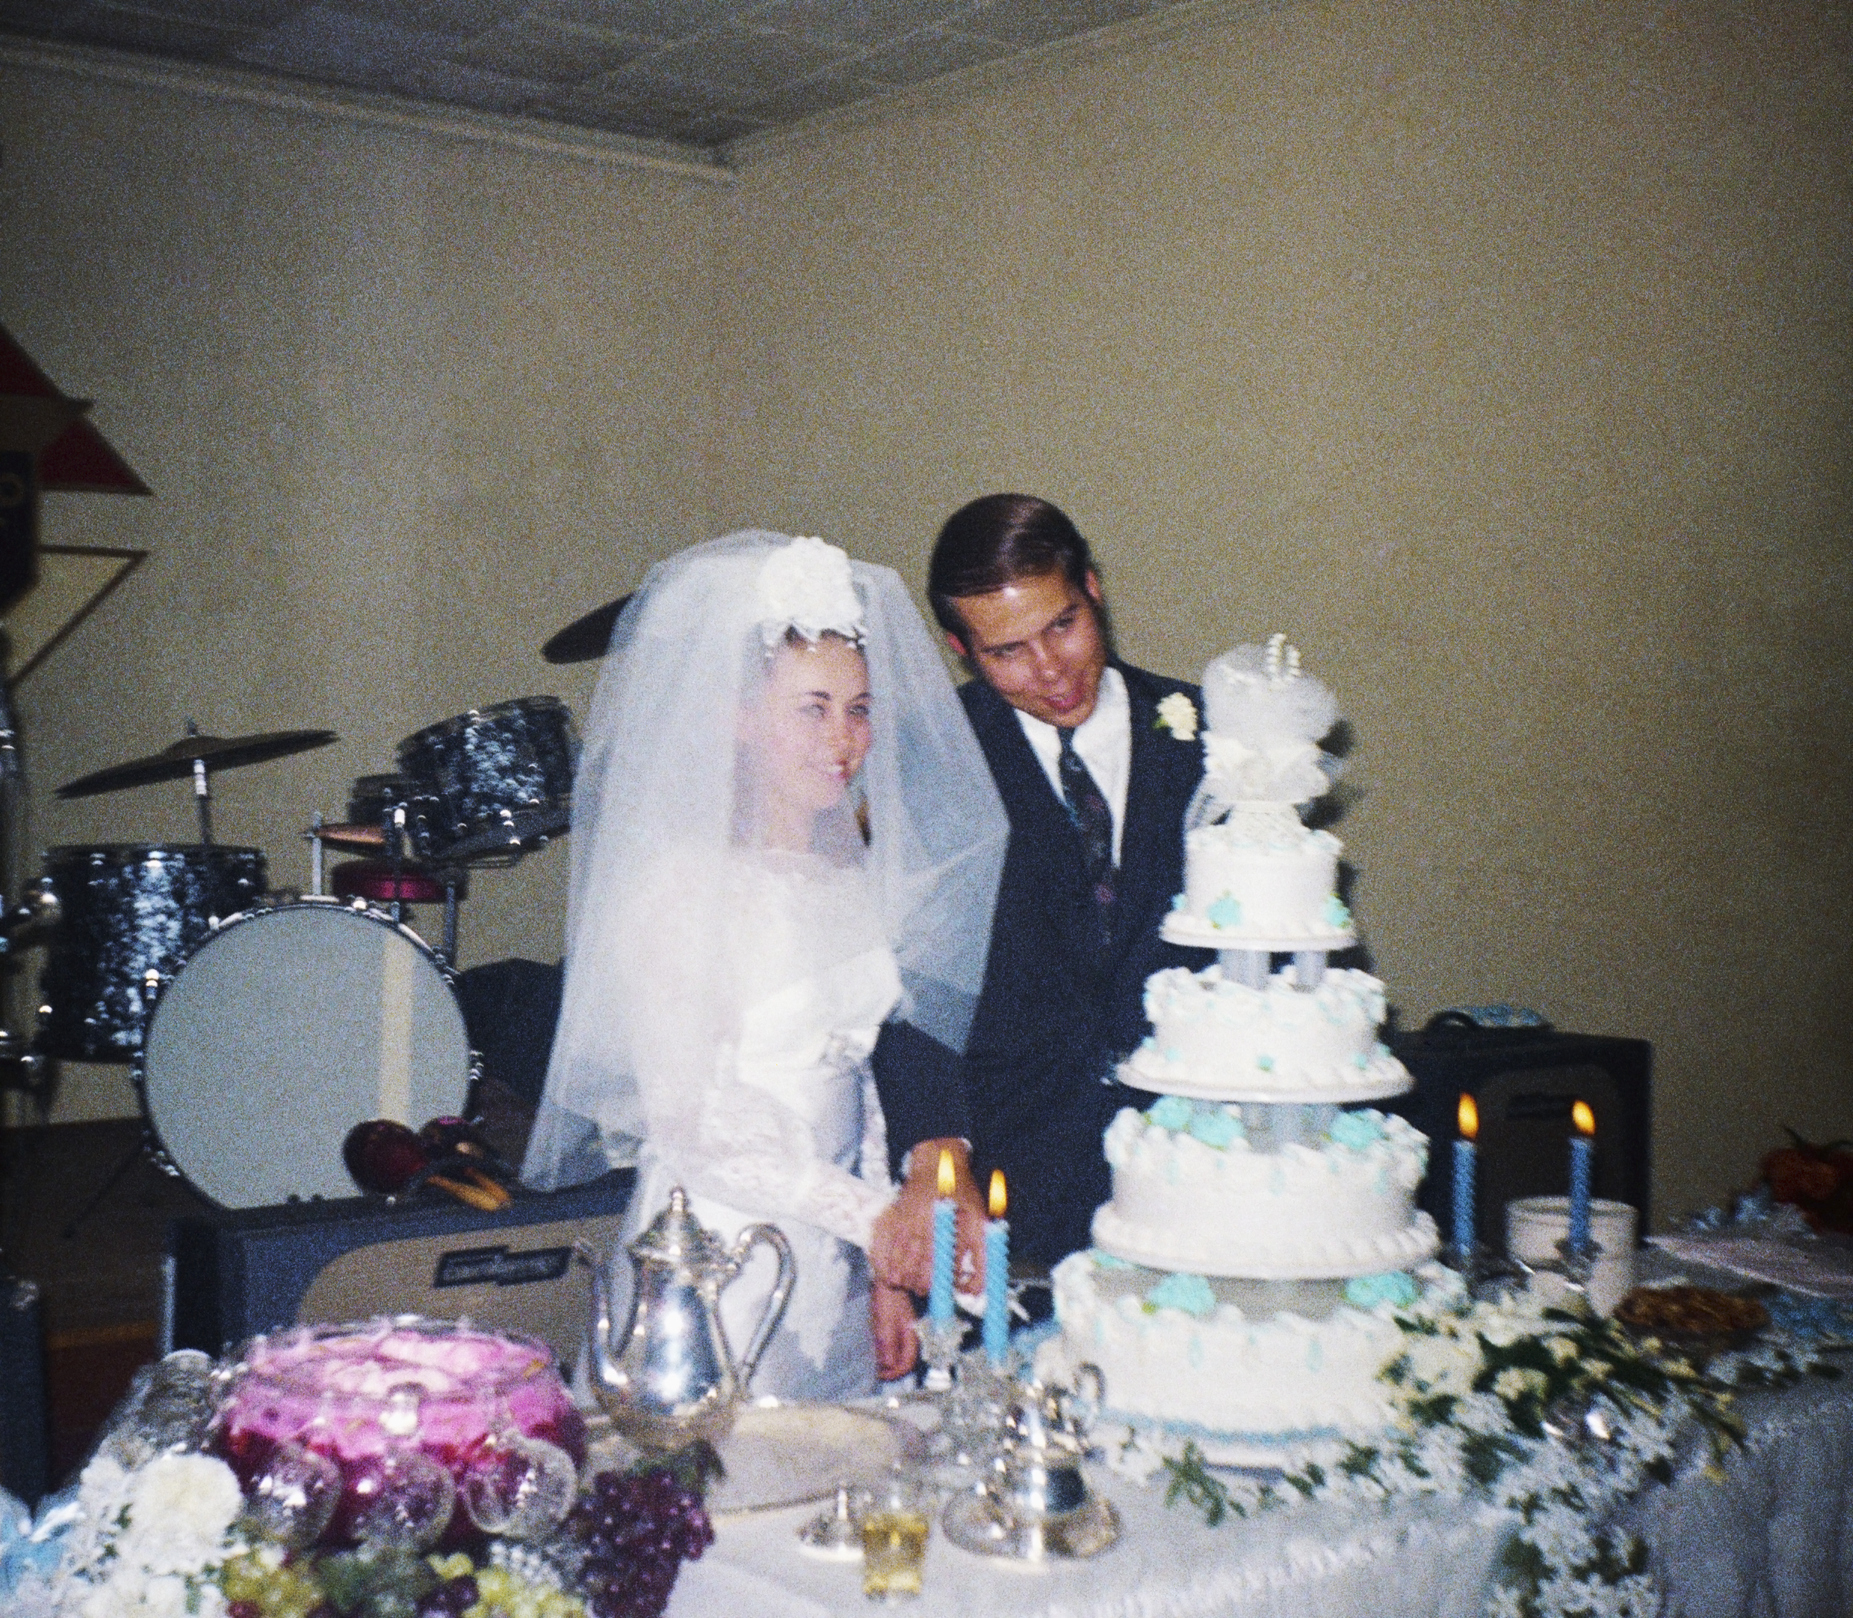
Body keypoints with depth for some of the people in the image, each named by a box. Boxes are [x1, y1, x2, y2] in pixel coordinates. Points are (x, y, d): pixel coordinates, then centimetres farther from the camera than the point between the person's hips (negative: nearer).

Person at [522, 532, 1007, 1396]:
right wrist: (873, 1216, -19)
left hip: (834, 1278, 7)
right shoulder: (685, 886, -14)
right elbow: (690, 1128, -17)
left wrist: (884, 1271, 13)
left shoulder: (848, 864, 7)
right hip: (722, 1271, -6)